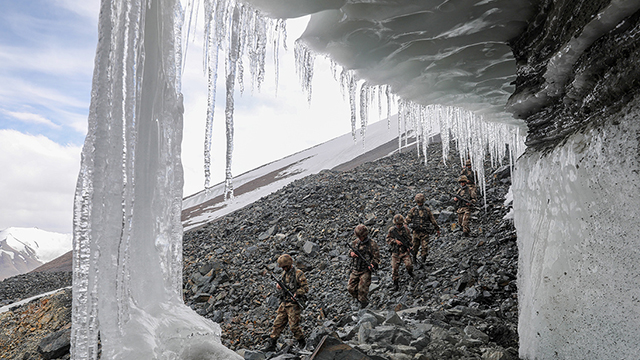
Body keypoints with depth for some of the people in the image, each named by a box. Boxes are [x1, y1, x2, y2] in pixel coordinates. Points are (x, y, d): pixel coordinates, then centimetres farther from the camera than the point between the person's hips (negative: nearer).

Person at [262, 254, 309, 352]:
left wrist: (296, 294, -23)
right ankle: (271, 344, 8)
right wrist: (279, 286, 3)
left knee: (293, 325, -4)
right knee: (278, 323, 5)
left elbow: (305, 288, -12)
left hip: (293, 304, -7)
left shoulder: (298, 274, -11)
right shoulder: (285, 273, 13)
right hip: (284, 303, 7)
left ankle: (302, 343, 14)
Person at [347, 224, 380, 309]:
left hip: (366, 270, -5)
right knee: (351, 288, 4)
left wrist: (373, 265, -26)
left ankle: (364, 303, 18)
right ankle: (359, 299, 31)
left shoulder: (372, 244, -12)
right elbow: (351, 250, 19)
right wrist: (351, 253, -6)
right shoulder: (355, 242, 4)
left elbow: (377, 258, -8)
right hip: (355, 270, 5)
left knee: (362, 289, -8)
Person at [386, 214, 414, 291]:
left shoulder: (405, 229, -2)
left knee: (408, 265, -16)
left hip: (405, 251, 0)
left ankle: (410, 272, 20)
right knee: (394, 268, -2)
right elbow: (388, 239, 2)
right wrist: (395, 241, -14)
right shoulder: (391, 230, -3)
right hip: (396, 252, 0)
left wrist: (408, 247, -3)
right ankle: (395, 284, 14)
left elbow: (410, 238, 9)